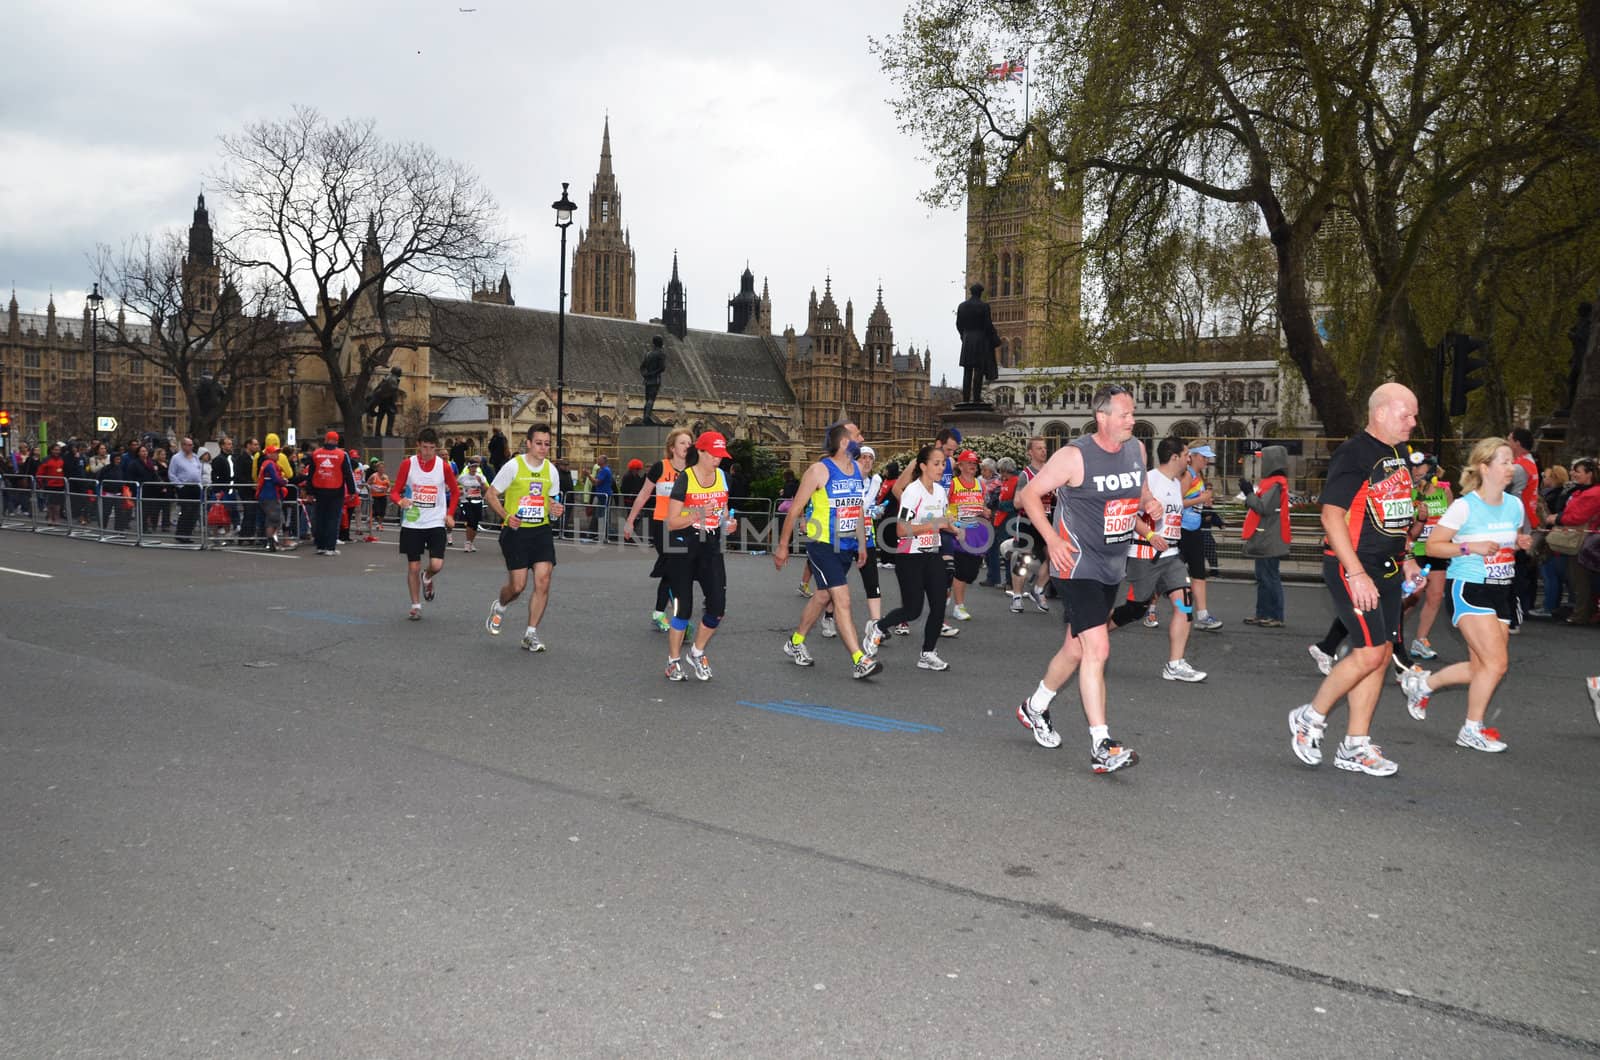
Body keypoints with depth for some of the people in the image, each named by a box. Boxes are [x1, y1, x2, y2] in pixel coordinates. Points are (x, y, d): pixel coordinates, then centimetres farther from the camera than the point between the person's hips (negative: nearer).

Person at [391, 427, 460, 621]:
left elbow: (455, 491, 12)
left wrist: (450, 514, 2)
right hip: (412, 523, 0)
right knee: (413, 567, 4)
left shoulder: (444, 466, -2)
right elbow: (396, 490, 2)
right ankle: (416, 606, 20)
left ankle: (427, 578, 24)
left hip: (436, 523, 0)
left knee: (437, 565, -12)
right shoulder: (408, 464, -4)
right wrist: (400, 501, -21)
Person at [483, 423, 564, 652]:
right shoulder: (513, 466, -8)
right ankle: (499, 607, 33)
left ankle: (531, 635, 3)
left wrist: (555, 509, -4)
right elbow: (490, 495, -2)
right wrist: (506, 516, -17)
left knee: (543, 580, -9)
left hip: (542, 530, 4)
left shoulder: (551, 470, 6)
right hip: (516, 531, -4)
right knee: (518, 585, -4)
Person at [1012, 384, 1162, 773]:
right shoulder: (1074, 455, -15)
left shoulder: (1136, 449, 6)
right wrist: (1052, 539, -19)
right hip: (1076, 564, -8)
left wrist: (1151, 504, -1)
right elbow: (1030, 494, -9)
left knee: (1077, 648, 17)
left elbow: (1141, 490, 23)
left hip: (1113, 566, 8)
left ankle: (1034, 707, 39)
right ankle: (1102, 748, -13)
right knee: (1097, 649, -16)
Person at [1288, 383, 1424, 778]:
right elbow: (1332, 516, -20)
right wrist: (1357, 574, -23)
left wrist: (1406, 558, 17)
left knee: (1381, 653, 8)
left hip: (1387, 569, 9)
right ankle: (1310, 717, 8)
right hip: (1351, 568, -9)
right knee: (1370, 652, -12)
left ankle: (1356, 746, 15)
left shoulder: (1398, 455, 14)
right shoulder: (1353, 455, -14)